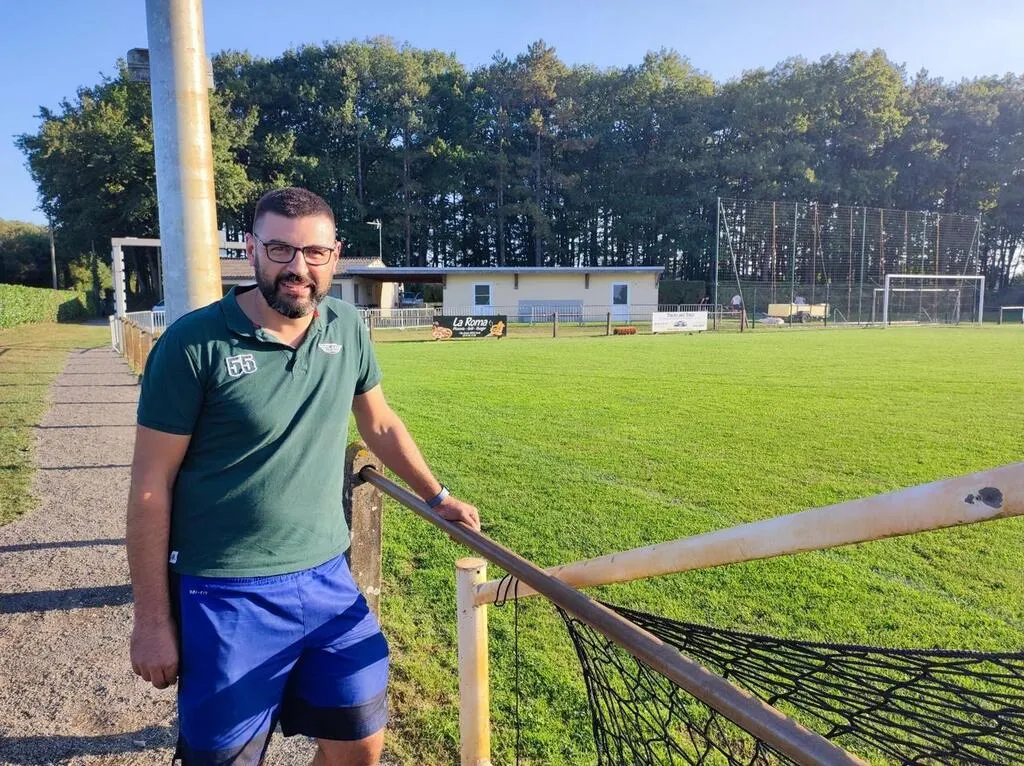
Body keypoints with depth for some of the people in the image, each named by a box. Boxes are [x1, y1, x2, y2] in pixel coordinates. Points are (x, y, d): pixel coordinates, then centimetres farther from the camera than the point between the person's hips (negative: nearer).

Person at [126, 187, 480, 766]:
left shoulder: (348, 328, 0)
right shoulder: (195, 342, -13)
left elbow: (381, 424, 15)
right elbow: (152, 486, -9)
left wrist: (438, 496, 17)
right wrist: (153, 621, -7)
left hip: (327, 580, 4)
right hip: (226, 596, -4)